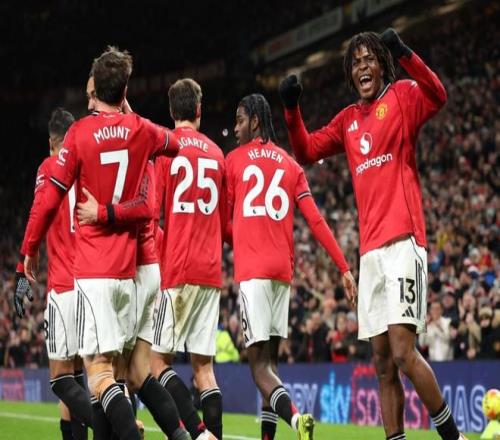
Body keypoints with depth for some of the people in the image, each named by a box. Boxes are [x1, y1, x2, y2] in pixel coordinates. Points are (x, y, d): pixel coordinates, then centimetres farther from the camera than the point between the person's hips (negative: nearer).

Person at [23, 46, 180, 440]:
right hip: (127, 266, 5)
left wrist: (31, 250, 8)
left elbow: (49, 201, -5)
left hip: (92, 269, -5)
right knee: (110, 367, 15)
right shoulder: (141, 131, 6)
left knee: (99, 371, -13)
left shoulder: (79, 133, -7)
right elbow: (174, 143, 31)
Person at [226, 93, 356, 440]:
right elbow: (316, 220, 6)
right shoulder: (291, 165, 14)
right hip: (283, 268, 5)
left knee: (259, 363, -10)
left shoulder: (234, 160, 4)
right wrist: (344, 268, 6)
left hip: (252, 268, -5)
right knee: (270, 359, 12)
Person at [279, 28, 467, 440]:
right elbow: (306, 152, 22)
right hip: (370, 248, 7)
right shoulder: (348, 120, 20)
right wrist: (292, 109, 8)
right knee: (383, 362, 5)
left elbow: (437, 96, -19)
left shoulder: (402, 96, 1)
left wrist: (406, 54, -33)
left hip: (402, 241, -7)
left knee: (403, 352, -16)